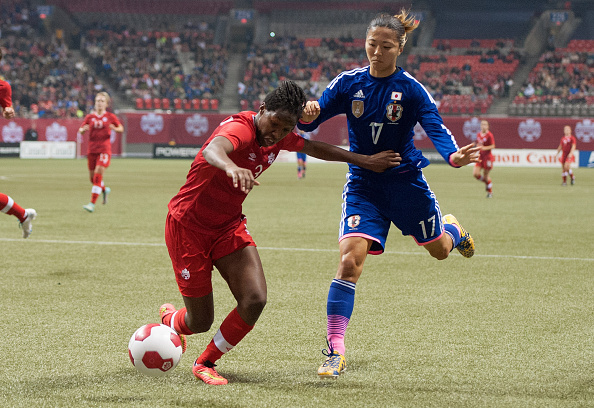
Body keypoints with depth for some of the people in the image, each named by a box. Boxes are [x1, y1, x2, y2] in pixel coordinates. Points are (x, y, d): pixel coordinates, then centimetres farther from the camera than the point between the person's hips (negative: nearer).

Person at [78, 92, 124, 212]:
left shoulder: (110, 117, 3)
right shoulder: (90, 117, 8)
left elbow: (121, 128, 11)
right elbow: (81, 131, 8)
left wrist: (114, 128, -12)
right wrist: (83, 129, -16)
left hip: (104, 149, -4)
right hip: (92, 150, 4)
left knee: (98, 174, -16)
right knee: (93, 178, 9)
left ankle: (92, 203, -17)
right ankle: (105, 190, 42)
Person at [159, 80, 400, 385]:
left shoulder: (280, 138, -3)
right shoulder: (240, 128, -28)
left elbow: (314, 148, 17)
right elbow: (212, 150, -51)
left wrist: (365, 161, 18)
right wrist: (231, 167, -74)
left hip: (229, 224, 7)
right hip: (188, 225, -7)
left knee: (255, 300, -15)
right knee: (201, 322, 0)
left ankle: (205, 363, 8)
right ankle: (168, 319, 40)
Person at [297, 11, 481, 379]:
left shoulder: (411, 89, -12)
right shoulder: (349, 83, -7)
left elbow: (436, 127, -22)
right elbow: (310, 122, -7)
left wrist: (453, 155, -43)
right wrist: (308, 115, -32)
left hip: (405, 179, 0)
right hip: (363, 183, 0)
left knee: (439, 250, 19)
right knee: (350, 259, -19)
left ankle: (452, 227, 60)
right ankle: (335, 351, -16)